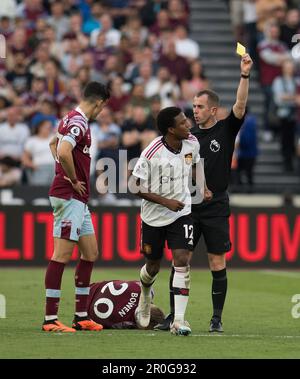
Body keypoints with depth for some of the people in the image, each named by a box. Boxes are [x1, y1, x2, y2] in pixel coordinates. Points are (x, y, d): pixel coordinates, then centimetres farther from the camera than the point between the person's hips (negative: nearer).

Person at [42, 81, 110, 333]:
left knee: (90, 253, 12)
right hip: (70, 196, -10)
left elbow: (54, 145, 33)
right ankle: (50, 319, -9)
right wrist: (74, 180, -17)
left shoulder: (73, 120, 15)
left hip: (77, 199, 10)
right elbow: (63, 152, -32)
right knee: (62, 255, -9)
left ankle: (81, 316, 16)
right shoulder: (79, 123, -15)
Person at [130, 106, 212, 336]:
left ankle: (179, 321, -16)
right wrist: (166, 201, -21)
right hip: (154, 216, -2)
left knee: (182, 261, -15)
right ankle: (145, 294, 50)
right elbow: (138, 188, -14)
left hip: (181, 213, 2)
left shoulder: (192, 144, -7)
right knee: (153, 267, 13)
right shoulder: (152, 154, -22)